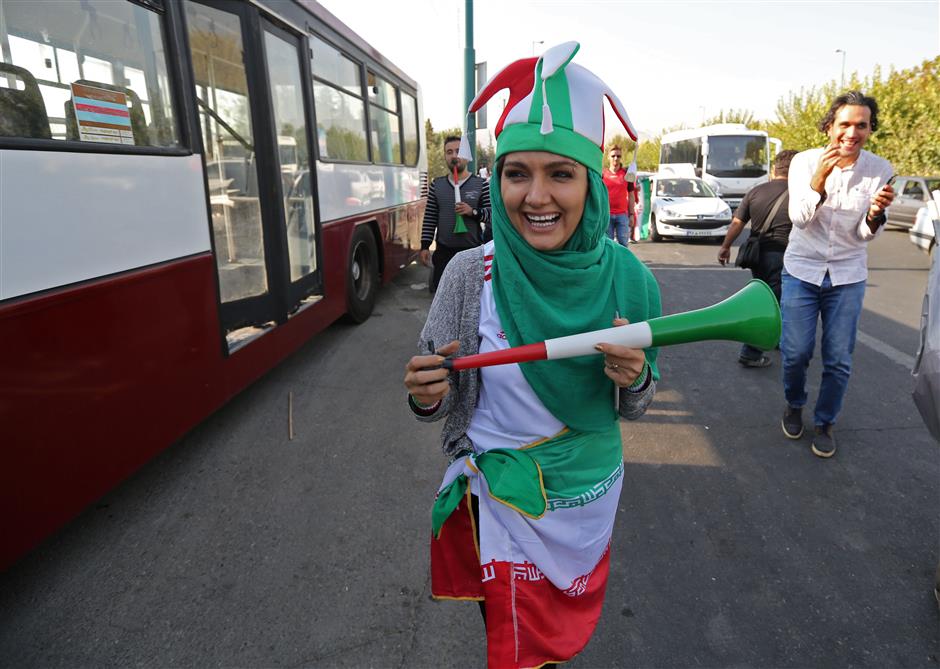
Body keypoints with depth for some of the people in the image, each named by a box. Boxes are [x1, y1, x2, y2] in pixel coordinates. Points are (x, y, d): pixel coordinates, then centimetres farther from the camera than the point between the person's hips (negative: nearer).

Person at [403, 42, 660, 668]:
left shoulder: (628, 277, -15)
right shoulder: (470, 274, -19)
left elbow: (635, 407, -2)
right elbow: (441, 399, -6)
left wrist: (634, 379, -23)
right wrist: (427, 397, -29)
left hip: (591, 493, 2)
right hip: (501, 496, -1)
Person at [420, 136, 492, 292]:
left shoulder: (481, 185, 0)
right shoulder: (436, 185, 8)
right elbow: (429, 218, 8)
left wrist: (473, 212, -19)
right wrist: (425, 246, 1)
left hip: (473, 251, -2)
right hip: (444, 251, 2)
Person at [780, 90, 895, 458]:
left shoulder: (880, 170, -6)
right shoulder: (804, 162, -9)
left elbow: (865, 235, -5)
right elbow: (799, 218, -14)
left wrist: (876, 213, -28)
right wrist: (818, 179, -30)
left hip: (847, 276, 1)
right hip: (801, 269, -1)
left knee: (839, 360, 4)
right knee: (795, 352, 1)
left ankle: (825, 423, 25)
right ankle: (794, 406, 30)